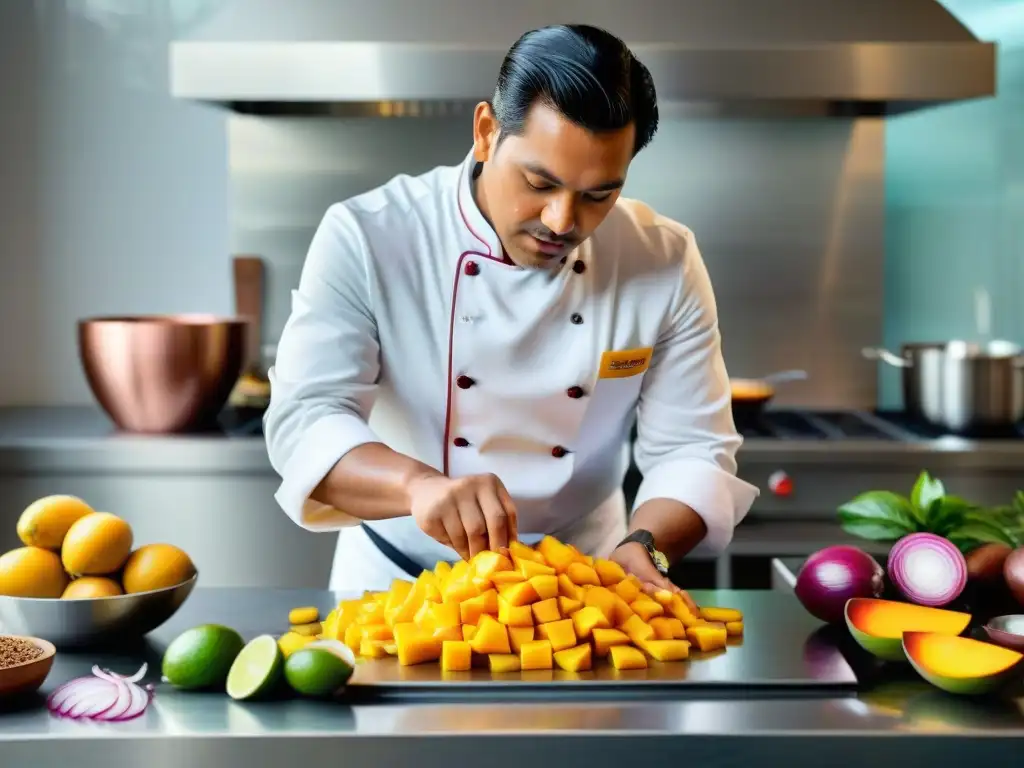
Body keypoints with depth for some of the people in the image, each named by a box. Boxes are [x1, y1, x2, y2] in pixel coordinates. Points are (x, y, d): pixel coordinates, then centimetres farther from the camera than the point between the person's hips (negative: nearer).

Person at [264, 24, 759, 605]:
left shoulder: (666, 263, -8)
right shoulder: (367, 238, -14)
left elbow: (692, 450, -5)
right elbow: (303, 420, -22)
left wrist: (642, 548, -26)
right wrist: (419, 484, -42)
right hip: (396, 580, -1)